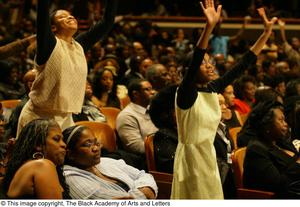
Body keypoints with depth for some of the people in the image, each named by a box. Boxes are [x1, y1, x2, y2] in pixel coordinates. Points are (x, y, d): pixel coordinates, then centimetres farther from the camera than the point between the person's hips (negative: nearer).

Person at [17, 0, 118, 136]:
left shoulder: (80, 46, 8)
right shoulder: (48, 44, -8)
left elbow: (107, 21, 7)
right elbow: (42, 12, -22)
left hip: (65, 119, 6)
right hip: (37, 117, -6)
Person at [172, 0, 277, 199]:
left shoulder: (214, 88, 3)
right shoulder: (186, 94, -16)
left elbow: (242, 65, 4)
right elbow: (194, 62, -33)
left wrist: (267, 32, 0)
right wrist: (209, 26, -45)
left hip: (209, 156, 7)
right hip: (191, 157, -7)